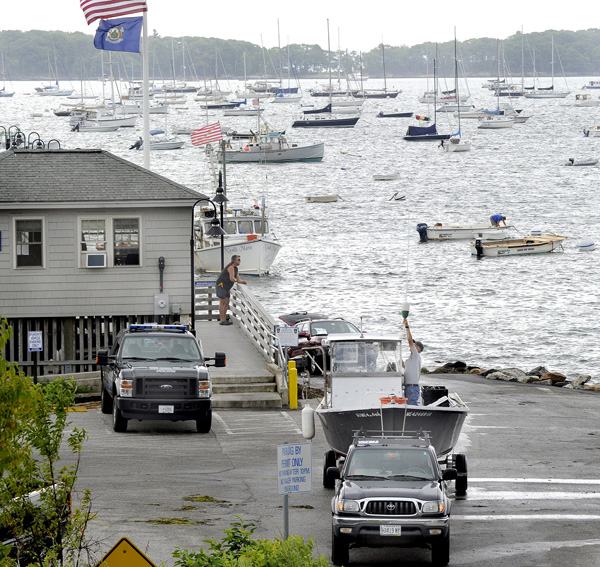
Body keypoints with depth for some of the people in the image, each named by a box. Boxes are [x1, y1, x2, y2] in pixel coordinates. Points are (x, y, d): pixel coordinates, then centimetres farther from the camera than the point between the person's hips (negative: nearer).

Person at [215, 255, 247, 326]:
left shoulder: (235, 268, 15)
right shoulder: (231, 267, -17)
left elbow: (238, 280, 14)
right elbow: (232, 279, -27)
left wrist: (243, 281, -8)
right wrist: (235, 279, -2)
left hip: (226, 287, 10)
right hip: (221, 285, -10)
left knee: (226, 303, 8)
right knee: (222, 303, -9)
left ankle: (224, 319, 12)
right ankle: (222, 321, -8)